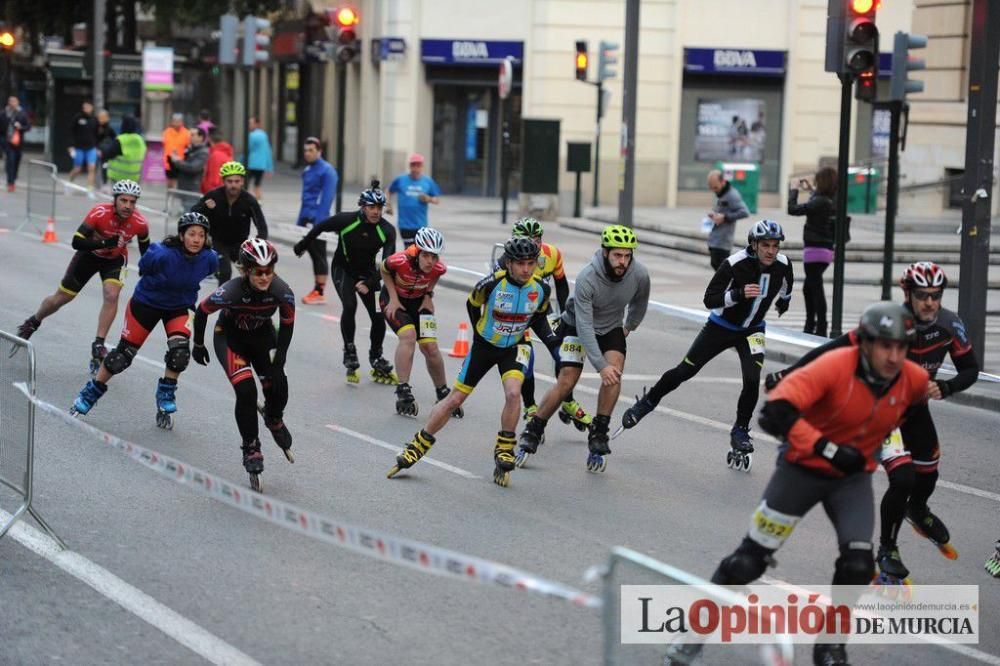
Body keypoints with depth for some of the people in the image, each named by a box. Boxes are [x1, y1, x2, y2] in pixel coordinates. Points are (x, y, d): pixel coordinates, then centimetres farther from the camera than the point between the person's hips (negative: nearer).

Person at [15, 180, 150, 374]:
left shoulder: (140, 223, -26)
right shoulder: (99, 213, -34)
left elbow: (145, 248, -4)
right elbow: (76, 242, -34)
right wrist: (103, 243, -45)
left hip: (115, 259, 1)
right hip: (90, 254, -1)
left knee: (112, 295, -26)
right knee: (61, 298, 9)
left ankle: (98, 344, -15)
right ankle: (32, 323, 37)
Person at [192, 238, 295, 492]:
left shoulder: (283, 292, -28)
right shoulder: (231, 292, -36)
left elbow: (287, 325, -10)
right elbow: (202, 311, -16)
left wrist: (278, 363, -13)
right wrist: (198, 345, -2)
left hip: (262, 336, 3)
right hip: (230, 338, -3)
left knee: (278, 389, -10)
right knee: (246, 391, -21)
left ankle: (274, 419, 27)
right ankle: (251, 449, -4)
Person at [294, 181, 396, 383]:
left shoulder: (387, 230, -19)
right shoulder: (346, 220, -22)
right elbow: (320, 228, -4)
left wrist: (369, 283, -35)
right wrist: (302, 246, 12)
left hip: (367, 272, 2)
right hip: (343, 269, -2)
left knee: (379, 316, -5)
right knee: (350, 306, -26)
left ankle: (377, 362, 15)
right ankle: (350, 354, -13)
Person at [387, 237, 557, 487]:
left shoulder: (541, 289, -16)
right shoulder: (491, 284, -25)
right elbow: (472, 304, -3)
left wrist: (550, 338, -9)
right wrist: (480, 331, 5)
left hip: (513, 348, 1)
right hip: (485, 345, -1)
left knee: (513, 393, -26)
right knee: (455, 399, 2)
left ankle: (504, 452, -9)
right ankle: (417, 447, 17)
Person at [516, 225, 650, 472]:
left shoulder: (640, 275, -22)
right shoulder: (587, 278, -34)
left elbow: (640, 302, 5)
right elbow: (584, 326, -33)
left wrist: (629, 327, 14)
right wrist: (601, 365, -37)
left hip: (611, 328, 3)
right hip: (576, 326, -3)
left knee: (614, 375, -22)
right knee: (566, 382, -13)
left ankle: (598, 437, -11)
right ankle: (532, 433, 5)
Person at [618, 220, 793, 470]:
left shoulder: (783, 265, -13)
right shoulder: (735, 264, -27)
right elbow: (709, 299, -25)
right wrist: (739, 293, -38)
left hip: (752, 331, 2)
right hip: (721, 327, -2)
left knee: (752, 380, -18)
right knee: (684, 371, 1)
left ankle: (740, 432, 2)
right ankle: (647, 403, 23)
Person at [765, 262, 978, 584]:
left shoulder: (949, 325, -18)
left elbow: (970, 370, -8)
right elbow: (834, 350, -31)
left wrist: (944, 388, -28)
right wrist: (787, 374, -32)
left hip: (916, 405, 5)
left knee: (927, 475, 19)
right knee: (903, 479, -19)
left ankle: (917, 511, 56)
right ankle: (887, 550, 2)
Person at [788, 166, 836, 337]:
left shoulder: (819, 202, -19)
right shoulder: (833, 201, 6)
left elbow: (793, 209, -19)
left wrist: (793, 191, -5)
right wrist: (811, 190, 32)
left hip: (815, 251, -9)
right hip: (826, 250, 9)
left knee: (816, 290, -7)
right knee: (808, 288, 21)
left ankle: (821, 329, -8)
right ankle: (810, 326, 30)